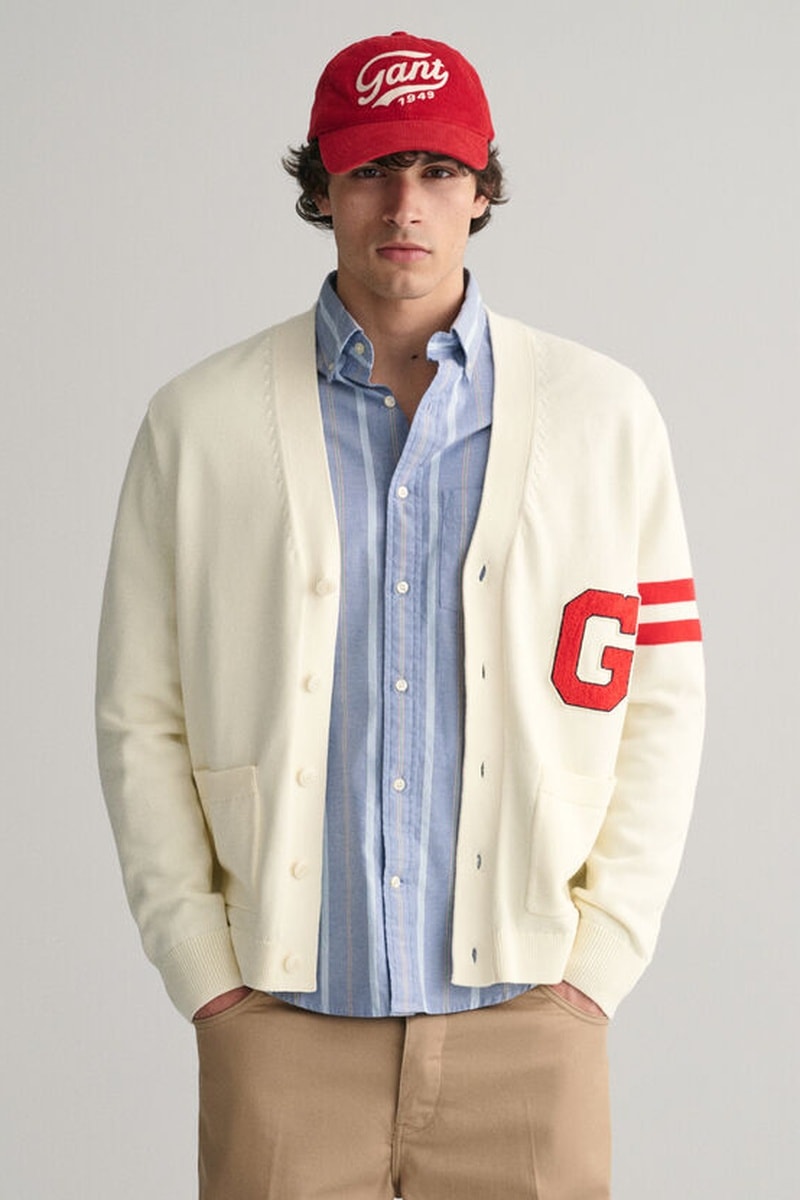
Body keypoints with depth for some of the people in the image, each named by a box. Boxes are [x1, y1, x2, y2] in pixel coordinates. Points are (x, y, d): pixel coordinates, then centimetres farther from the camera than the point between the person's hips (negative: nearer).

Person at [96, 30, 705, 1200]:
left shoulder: (602, 414, 3)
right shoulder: (199, 422, 3)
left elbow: (663, 698, 5)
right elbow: (140, 720, 5)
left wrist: (598, 960, -1)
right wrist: (204, 973, 0)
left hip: (523, 1021, 0)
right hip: (283, 1024, 0)